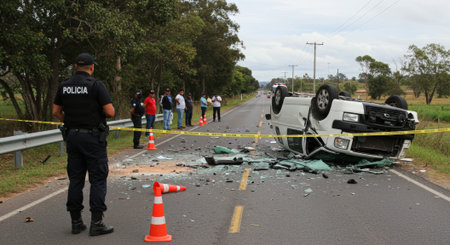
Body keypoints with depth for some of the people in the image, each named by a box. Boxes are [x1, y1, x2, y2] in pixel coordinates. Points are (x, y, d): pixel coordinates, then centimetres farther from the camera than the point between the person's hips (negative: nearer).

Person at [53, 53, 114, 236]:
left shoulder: (64, 86, 5)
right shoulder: (96, 85, -11)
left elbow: (56, 112, 10)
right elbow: (110, 112, -15)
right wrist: (107, 106, 7)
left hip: (72, 136, 5)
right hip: (93, 137, -5)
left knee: (75, 179, 11)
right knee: (98, 179, 1)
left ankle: (76, 222, 16)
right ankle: (96, 223, 1)